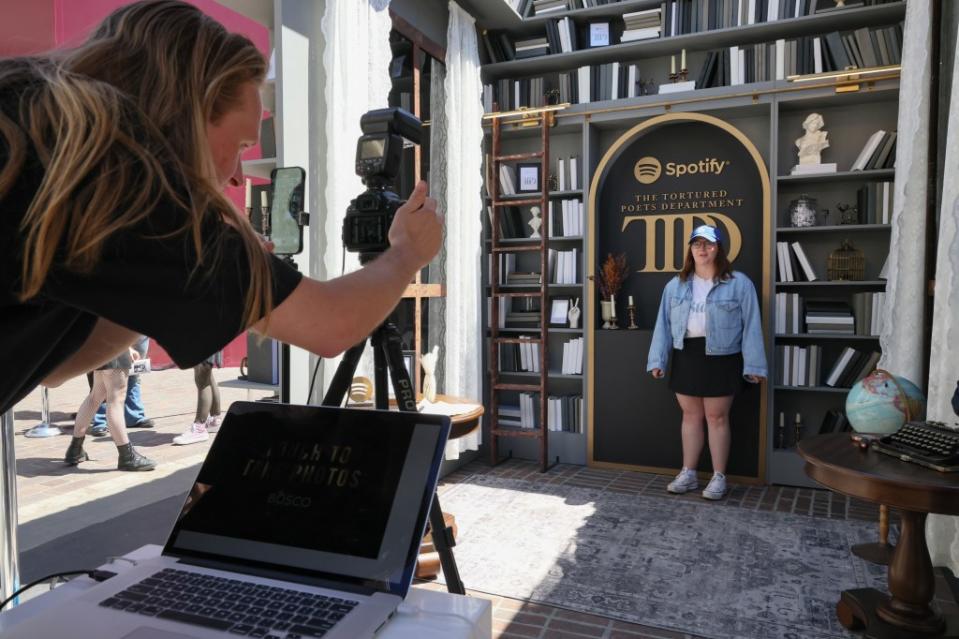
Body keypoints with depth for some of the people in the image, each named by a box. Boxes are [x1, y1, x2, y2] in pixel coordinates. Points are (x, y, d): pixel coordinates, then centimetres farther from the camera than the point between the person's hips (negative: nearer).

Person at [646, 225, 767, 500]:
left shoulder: (739, 283, -4)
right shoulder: (675, 285, 8)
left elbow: (751, 325, -6)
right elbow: (664, 323, 6)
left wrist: (753, 365, -10)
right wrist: (657, 359, 1)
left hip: (720, 358, -4)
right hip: (686, 356, 4)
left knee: (717, 417, 4)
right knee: (690, 416, 12)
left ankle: (719, 477, 17)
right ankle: (688, 473, 23)